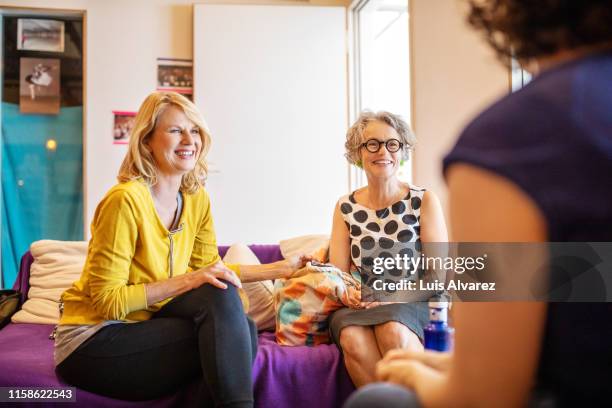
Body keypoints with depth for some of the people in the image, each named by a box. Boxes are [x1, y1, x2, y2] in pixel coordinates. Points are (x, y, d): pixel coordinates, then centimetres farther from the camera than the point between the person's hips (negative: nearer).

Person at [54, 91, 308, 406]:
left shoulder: (197, 199, 3)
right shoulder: (126, 199, -20)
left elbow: (210, 268, 11)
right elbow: (107, 301, -19)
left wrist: (280, 269, 4)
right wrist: (186, 281, -25)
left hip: (145, 326, 7)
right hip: (93, 342, -6)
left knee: (241, 332, -16)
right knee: (219, 297, -22)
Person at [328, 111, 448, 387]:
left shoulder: (423, 201, 1)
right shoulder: (346, 207, 8)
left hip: (413, 303, -2)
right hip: (361, 307, 2)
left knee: (394, 331, -35)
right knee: (353, 338, -32)